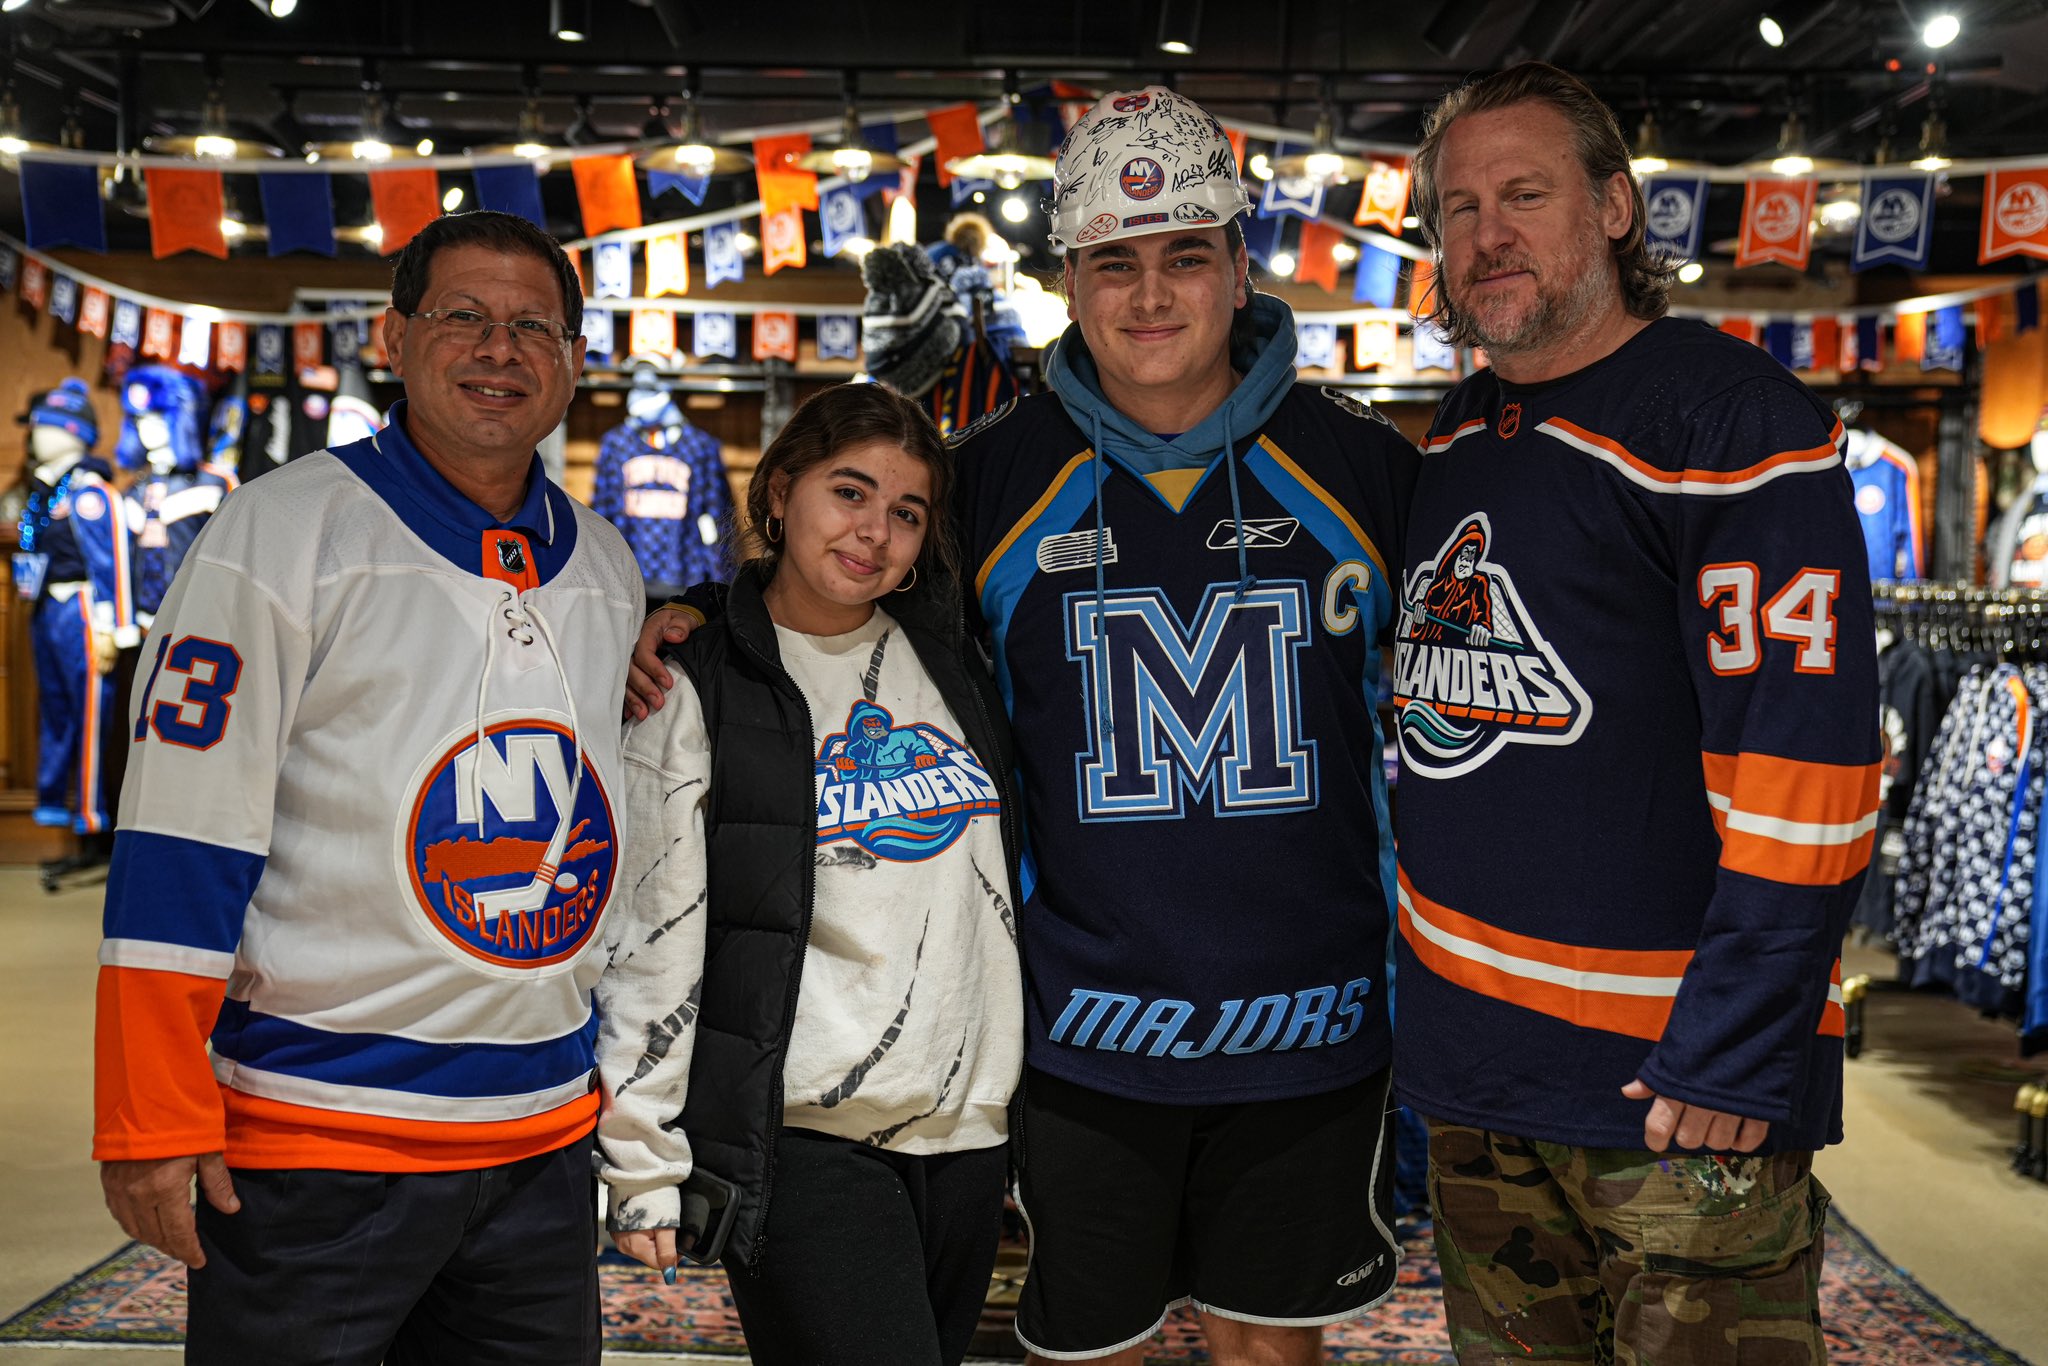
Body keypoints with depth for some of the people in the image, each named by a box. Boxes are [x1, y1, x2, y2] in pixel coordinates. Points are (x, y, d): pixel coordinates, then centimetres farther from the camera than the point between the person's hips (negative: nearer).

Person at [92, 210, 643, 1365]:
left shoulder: (607, 564, 9)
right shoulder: (285, 531, -8)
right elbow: (180, 843, -11)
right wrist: (154, 1121, -13)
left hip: (545, 1131, 5)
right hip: (312, 1134, -5)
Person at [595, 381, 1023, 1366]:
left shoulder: (951, 664, 9)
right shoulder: (698, 692, -4)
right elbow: (647, 944, -5)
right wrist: (645, 1164, -7)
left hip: (965, 1128, 5)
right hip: (799, 1139, -5)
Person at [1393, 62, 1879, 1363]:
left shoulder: (1736, 419, -12)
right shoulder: (1457, 440, 11)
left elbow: (1804, 755, -18)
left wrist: (1735, 1052, -21)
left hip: (1677, 1074, -7)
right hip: (1472, 1058, 7)